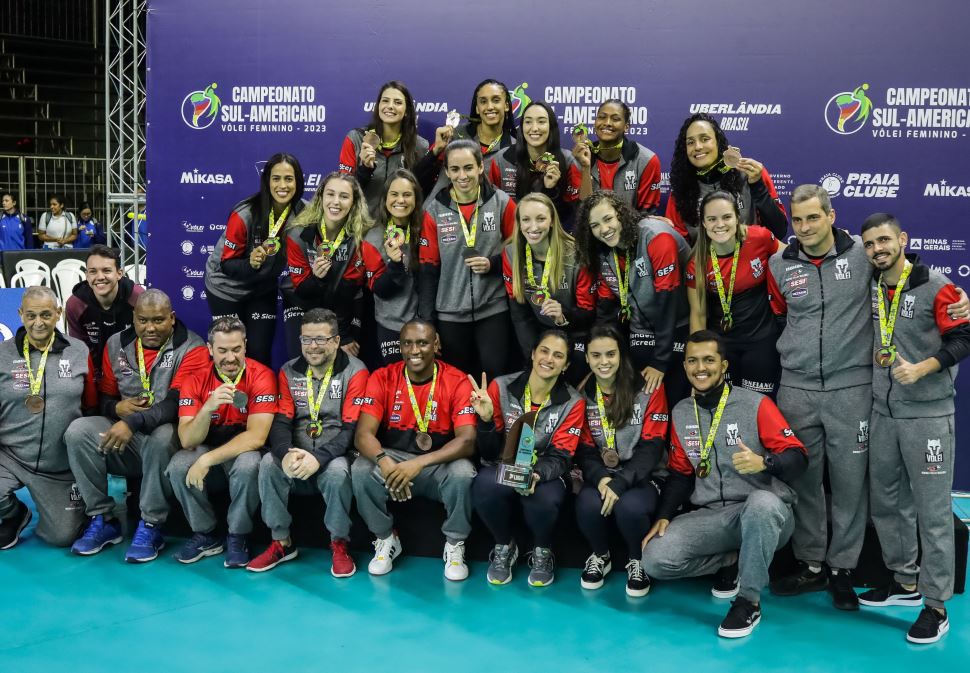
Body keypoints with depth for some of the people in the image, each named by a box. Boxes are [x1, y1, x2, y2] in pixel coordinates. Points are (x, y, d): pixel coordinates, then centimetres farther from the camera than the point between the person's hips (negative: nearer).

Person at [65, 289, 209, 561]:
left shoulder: (192, 348, -10)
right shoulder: (116, 345, 7)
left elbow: (177, 404, -21)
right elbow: (103, 397, 15)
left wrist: (132, 423, -35)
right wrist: (117, 408, -11)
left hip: (168, 433, -4)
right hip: (125, 436, 5)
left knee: (161, 439, -38)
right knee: (78, 431, -21)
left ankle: (150, 527, -20)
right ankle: (102, 520, -9)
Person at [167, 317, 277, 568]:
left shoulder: (261, 376, -17)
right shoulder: (195, 380, -9)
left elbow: (256, 436, -24)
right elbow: (187, 441, -17)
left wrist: (207, 460, -30)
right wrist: (208, 408, -36)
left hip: (244, 450, -3)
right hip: (207, 446, 3)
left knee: (247, 465, -35)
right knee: (178, 466, -26)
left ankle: (237, 537, -10)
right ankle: (205, 535, -3)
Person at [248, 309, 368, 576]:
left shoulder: (355, 372, -6)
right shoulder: (289, 372, 8)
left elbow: (352, 428, -14)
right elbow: (281, 422, 0)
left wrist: (319, 458, -29)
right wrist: (286, 454, -23)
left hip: (334, 456, -3)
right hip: (297, 456, 4)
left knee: (337, 471, -35)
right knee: (269, 463, -25)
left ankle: (339, 544, -11)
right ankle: (281, 542, -8)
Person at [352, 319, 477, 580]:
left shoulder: (457, 381, -13)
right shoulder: (382, 378, -8)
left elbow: (467, 440, -22)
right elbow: (363, 435, -16)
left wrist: (420, 463, -36)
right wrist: (384, 462, -39)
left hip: (439, 463, -1)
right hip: (393, 457, 2)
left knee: (462, 473, -33)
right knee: (361, 470, -27)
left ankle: (454, 545, -5)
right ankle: (386, 539, 0)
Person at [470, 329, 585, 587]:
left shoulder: (573, 402, -8)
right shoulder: (501, 387, -9)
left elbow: (561, 457, -11)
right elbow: (490, 454, -7)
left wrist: (536, 473, -34)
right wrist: (486, 419, -28)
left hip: (545, 473, 0)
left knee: (546, 498, -35)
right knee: (485, 486, -34)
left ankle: (542, 553, 2)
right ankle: (504, 547, -1)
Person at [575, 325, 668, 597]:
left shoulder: (649, 389, -5)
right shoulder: (582, 395, 3)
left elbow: (652, 447, -10)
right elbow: (584, 449, 2)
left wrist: (620, 483, -24)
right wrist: (601, 479, -21)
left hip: (642, 477, -2)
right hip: (600, 477, 2)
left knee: (630, 507, -35)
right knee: (588, 506, -31)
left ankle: (637, 561, 0)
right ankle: (600, 556, 4)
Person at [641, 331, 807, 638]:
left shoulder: (756, 404, -5)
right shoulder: (680, 413, 11)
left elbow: (798, 458, -9)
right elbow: (680, 472, 17)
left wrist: (763, 462, -31)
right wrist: (663, 517, 3)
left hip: (764, 512, -4)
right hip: (710, 516, 4)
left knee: (763, 501, -41)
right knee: (655, 558, -18)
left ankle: (748, 601, -20)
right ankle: (731, 561, 9)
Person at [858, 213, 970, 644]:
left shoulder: (935, 287, -9)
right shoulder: (870, 290, 7)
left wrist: (922, 368, -22)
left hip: (928, 415, -6)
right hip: (882, 413, 6)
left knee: (932, 510, -1)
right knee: (886, 502, 14)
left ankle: (935, 605, 9)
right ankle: (905, 582, 31)